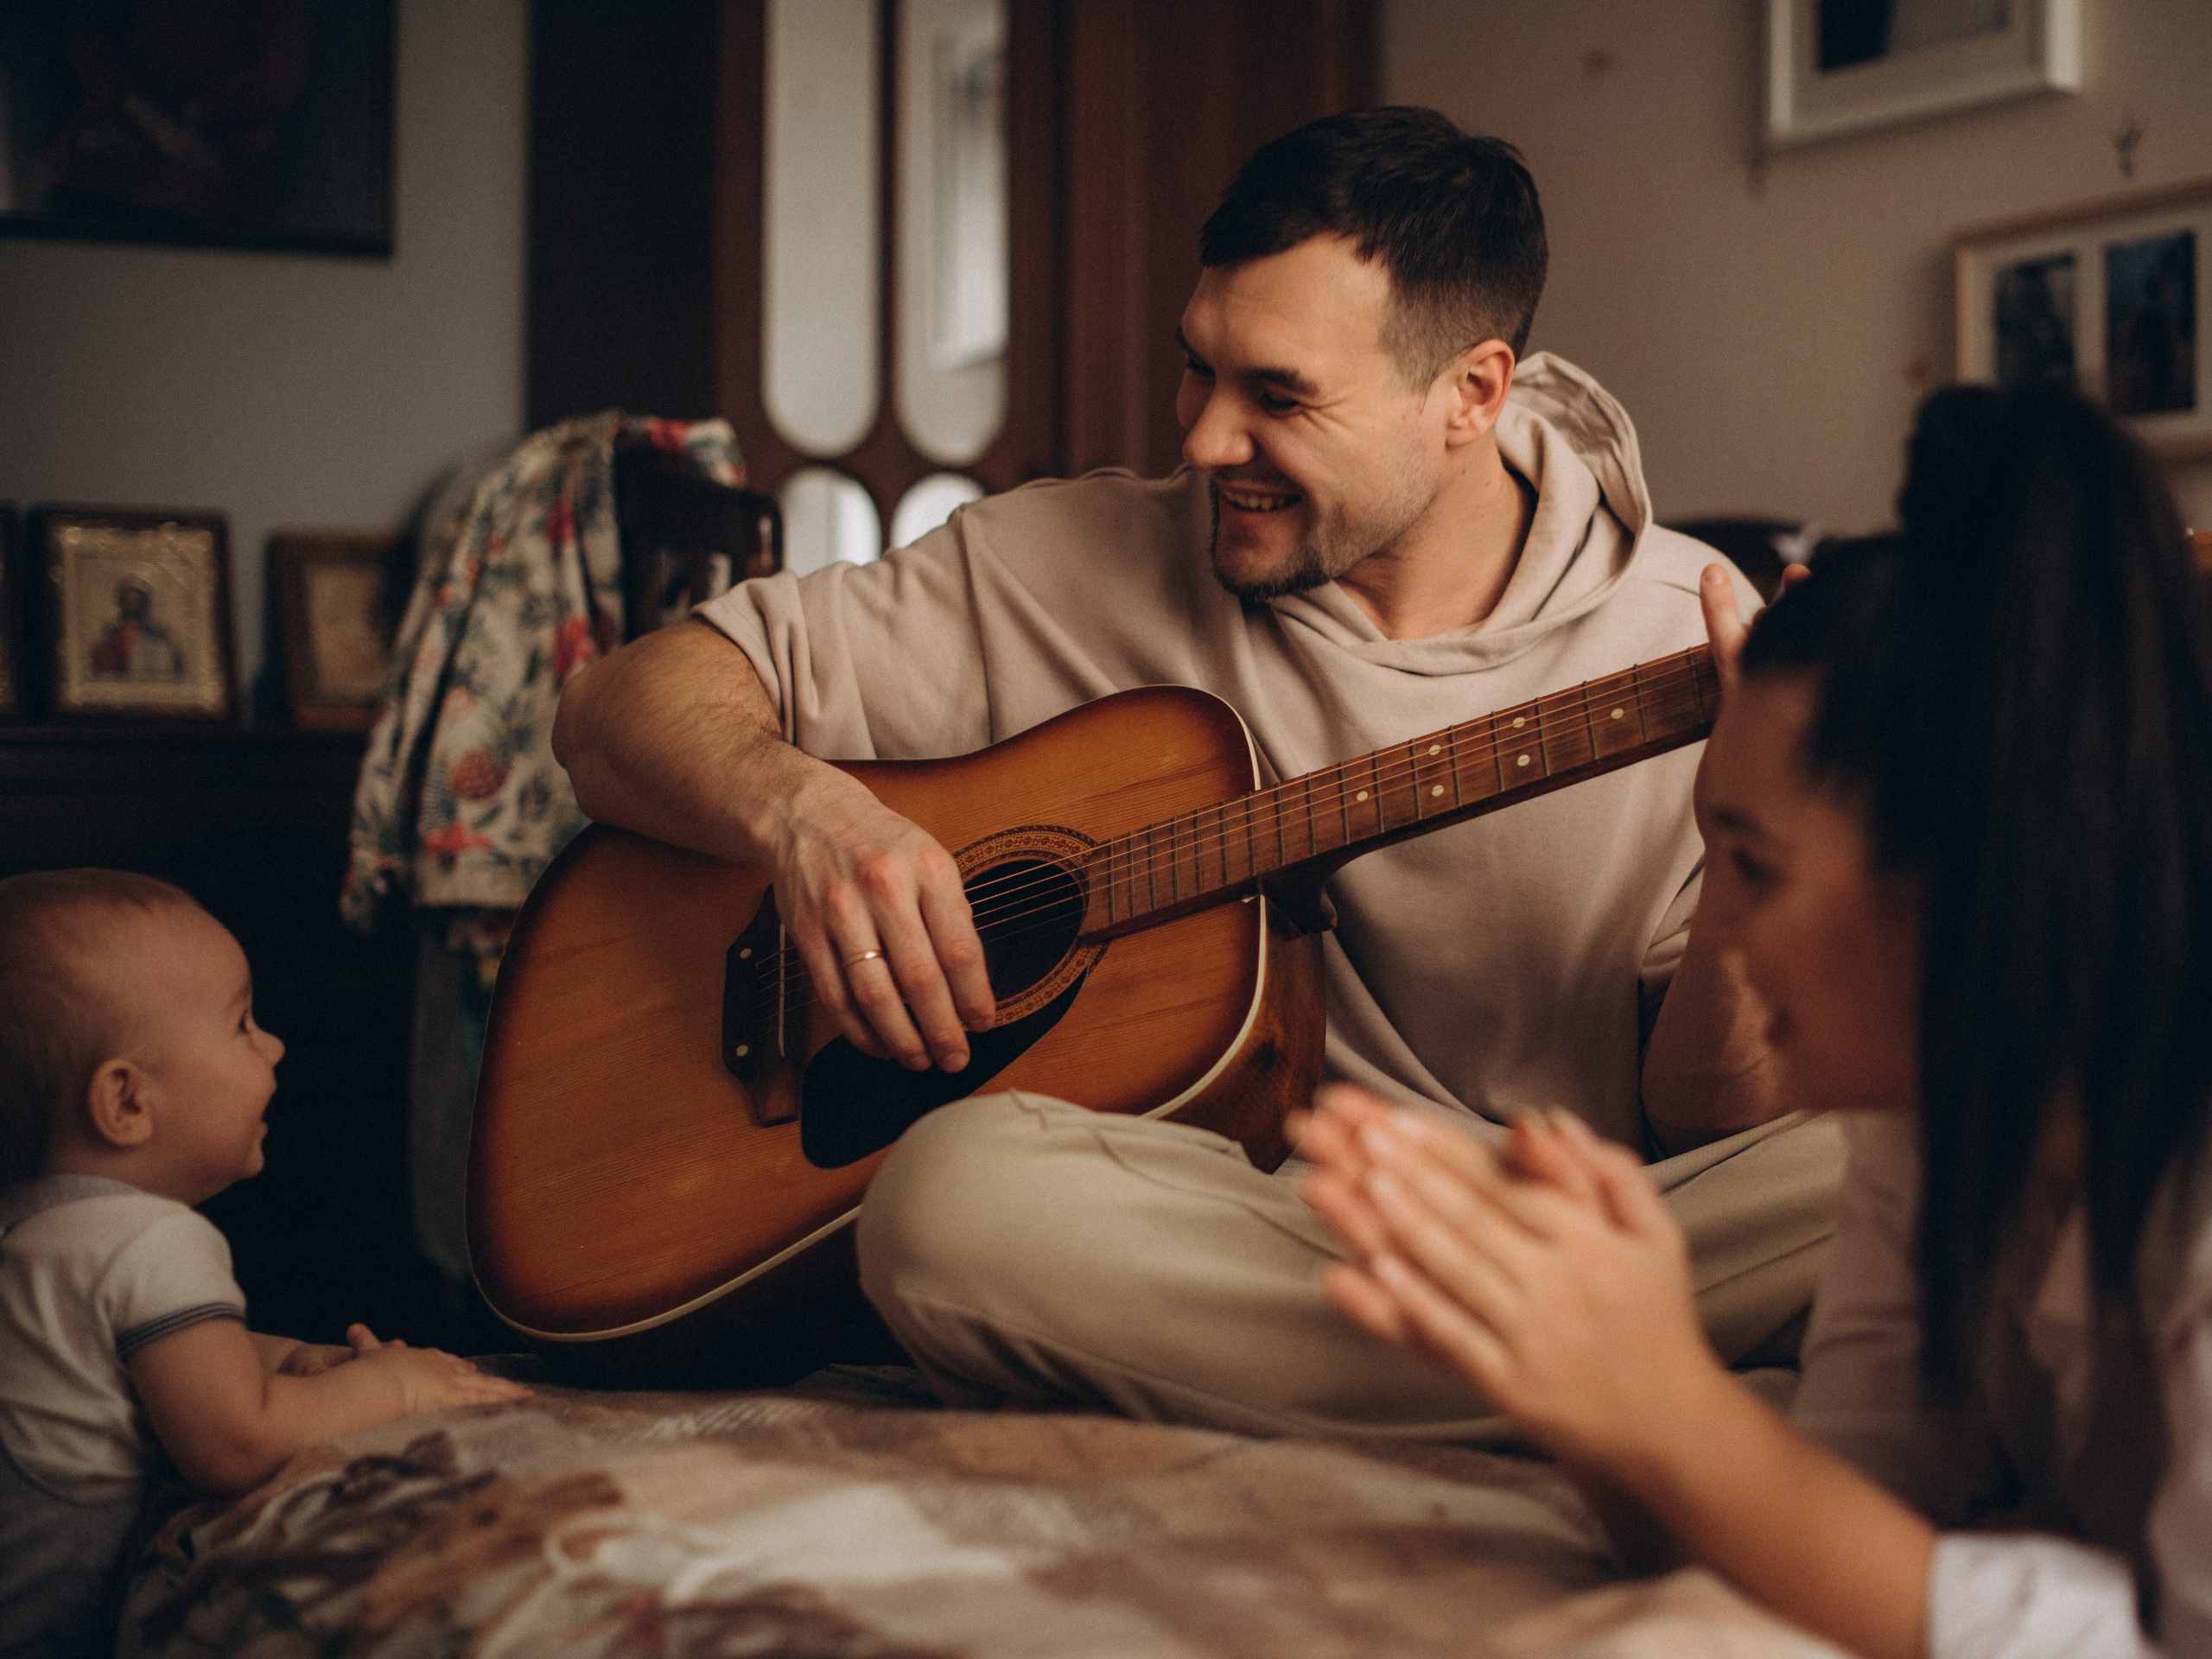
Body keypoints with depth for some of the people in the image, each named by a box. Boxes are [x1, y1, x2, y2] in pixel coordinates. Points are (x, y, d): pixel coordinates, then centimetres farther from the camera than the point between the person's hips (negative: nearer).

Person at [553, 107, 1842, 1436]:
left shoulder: (1686, 638, 0)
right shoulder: (1078, 565, 2)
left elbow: (1706, 1130, -2)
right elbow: (628, 701, 4)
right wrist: (803, 805, -18)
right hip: (1200, 1256, 3)